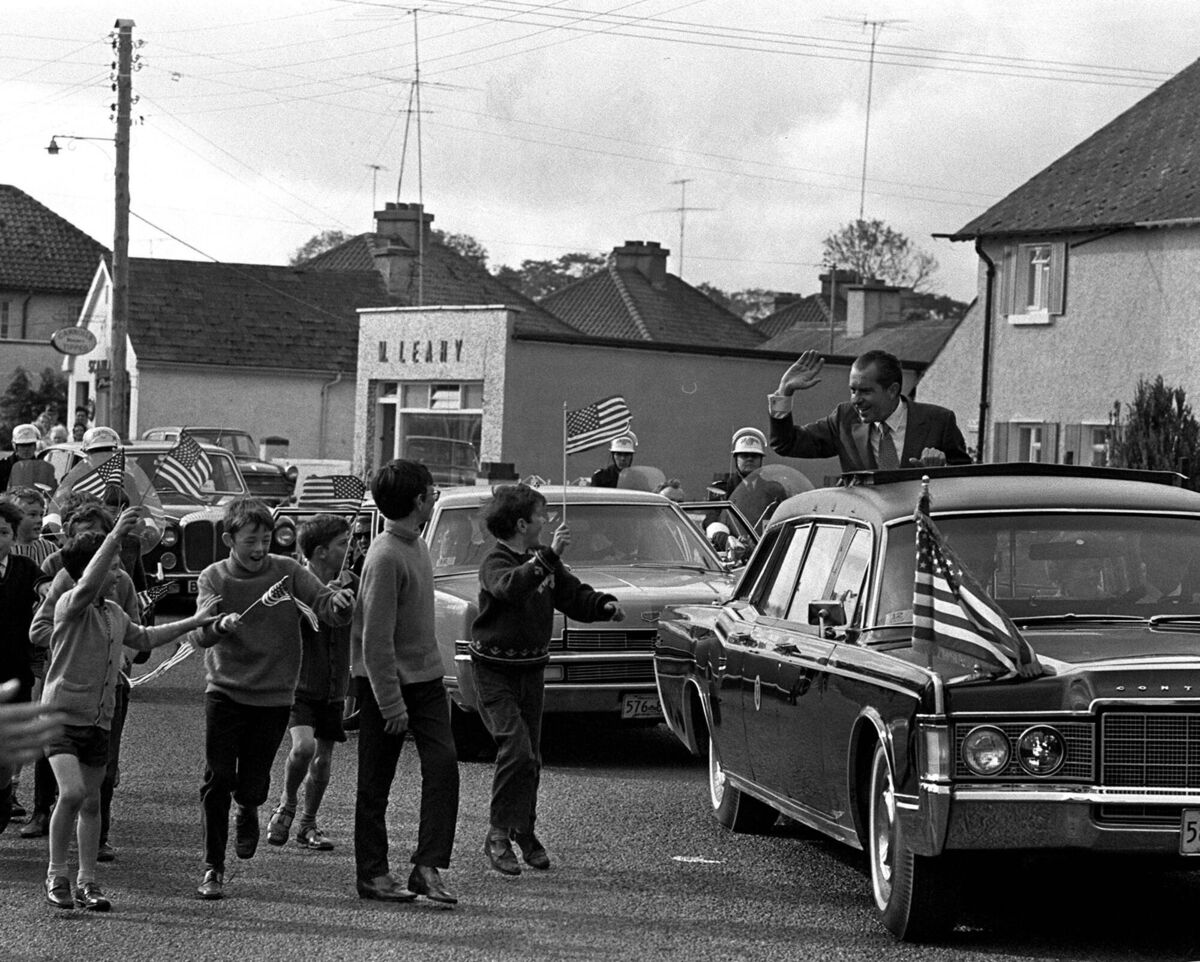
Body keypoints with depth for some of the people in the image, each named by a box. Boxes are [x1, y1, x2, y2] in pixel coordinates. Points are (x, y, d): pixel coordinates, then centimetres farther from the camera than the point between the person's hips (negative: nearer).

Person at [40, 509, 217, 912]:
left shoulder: (114, 613, 11)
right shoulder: (70, 605, -12)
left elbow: (142, 638, 32)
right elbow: (87, 585, -37)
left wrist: (192, 622, 32)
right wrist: (115, 536, -43)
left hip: (99, 720, 7)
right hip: (62, 712, -7)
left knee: (91, 802, 10)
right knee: (71, 793, -20)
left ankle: (86, 881, 17)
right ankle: (56, 875, -6)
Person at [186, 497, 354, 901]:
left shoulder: (286, 571, -3)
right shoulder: (214, 578, -4)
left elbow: (323, 602, -14)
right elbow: (198, 634, -17)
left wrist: (339, 602, -38)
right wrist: (219, 626, -40)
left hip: (273, 697, 0)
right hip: (225, 691, 0)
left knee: (252, 785, 1)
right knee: (217, 781, -5)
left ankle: (248, 810, 38)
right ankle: (213, 868, 8)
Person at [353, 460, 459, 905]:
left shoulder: (416, 545, 8)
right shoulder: (385, 557, -21)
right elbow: (376, 639, -21)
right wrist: (391, 703, -21)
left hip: (425, 676, 8)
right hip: (388, 683, -8)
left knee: (443, 764, -5)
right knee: (375, 784, 3)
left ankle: (428, 867, -6)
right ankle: (372, 874, 12)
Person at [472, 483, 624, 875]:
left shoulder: (545, 561, 7)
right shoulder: (495, 562, -15)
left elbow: (574, 595, 10)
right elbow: (511, 587, -36)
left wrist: (605, 604, -9)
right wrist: (548, 557, -41)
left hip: (532, 669, 7)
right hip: (495, 670, -7)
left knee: (530, 757, 11)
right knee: (516, 749, -17)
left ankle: (524, 831, 25)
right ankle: (498, 835, -9)